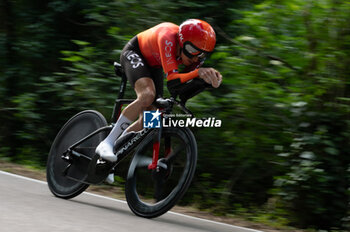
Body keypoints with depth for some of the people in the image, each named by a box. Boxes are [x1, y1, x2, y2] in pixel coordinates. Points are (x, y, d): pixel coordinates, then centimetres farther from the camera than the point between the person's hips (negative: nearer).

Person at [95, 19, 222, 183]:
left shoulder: (195, 49, -23)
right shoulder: (168, 38, -41)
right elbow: (172, 79, -44)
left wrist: (211, 76, -40)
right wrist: (198, 72, -58)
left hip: (153, 64, 7)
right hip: (134, 53, -7)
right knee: (147, 95, -34)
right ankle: (107, 144, -27)